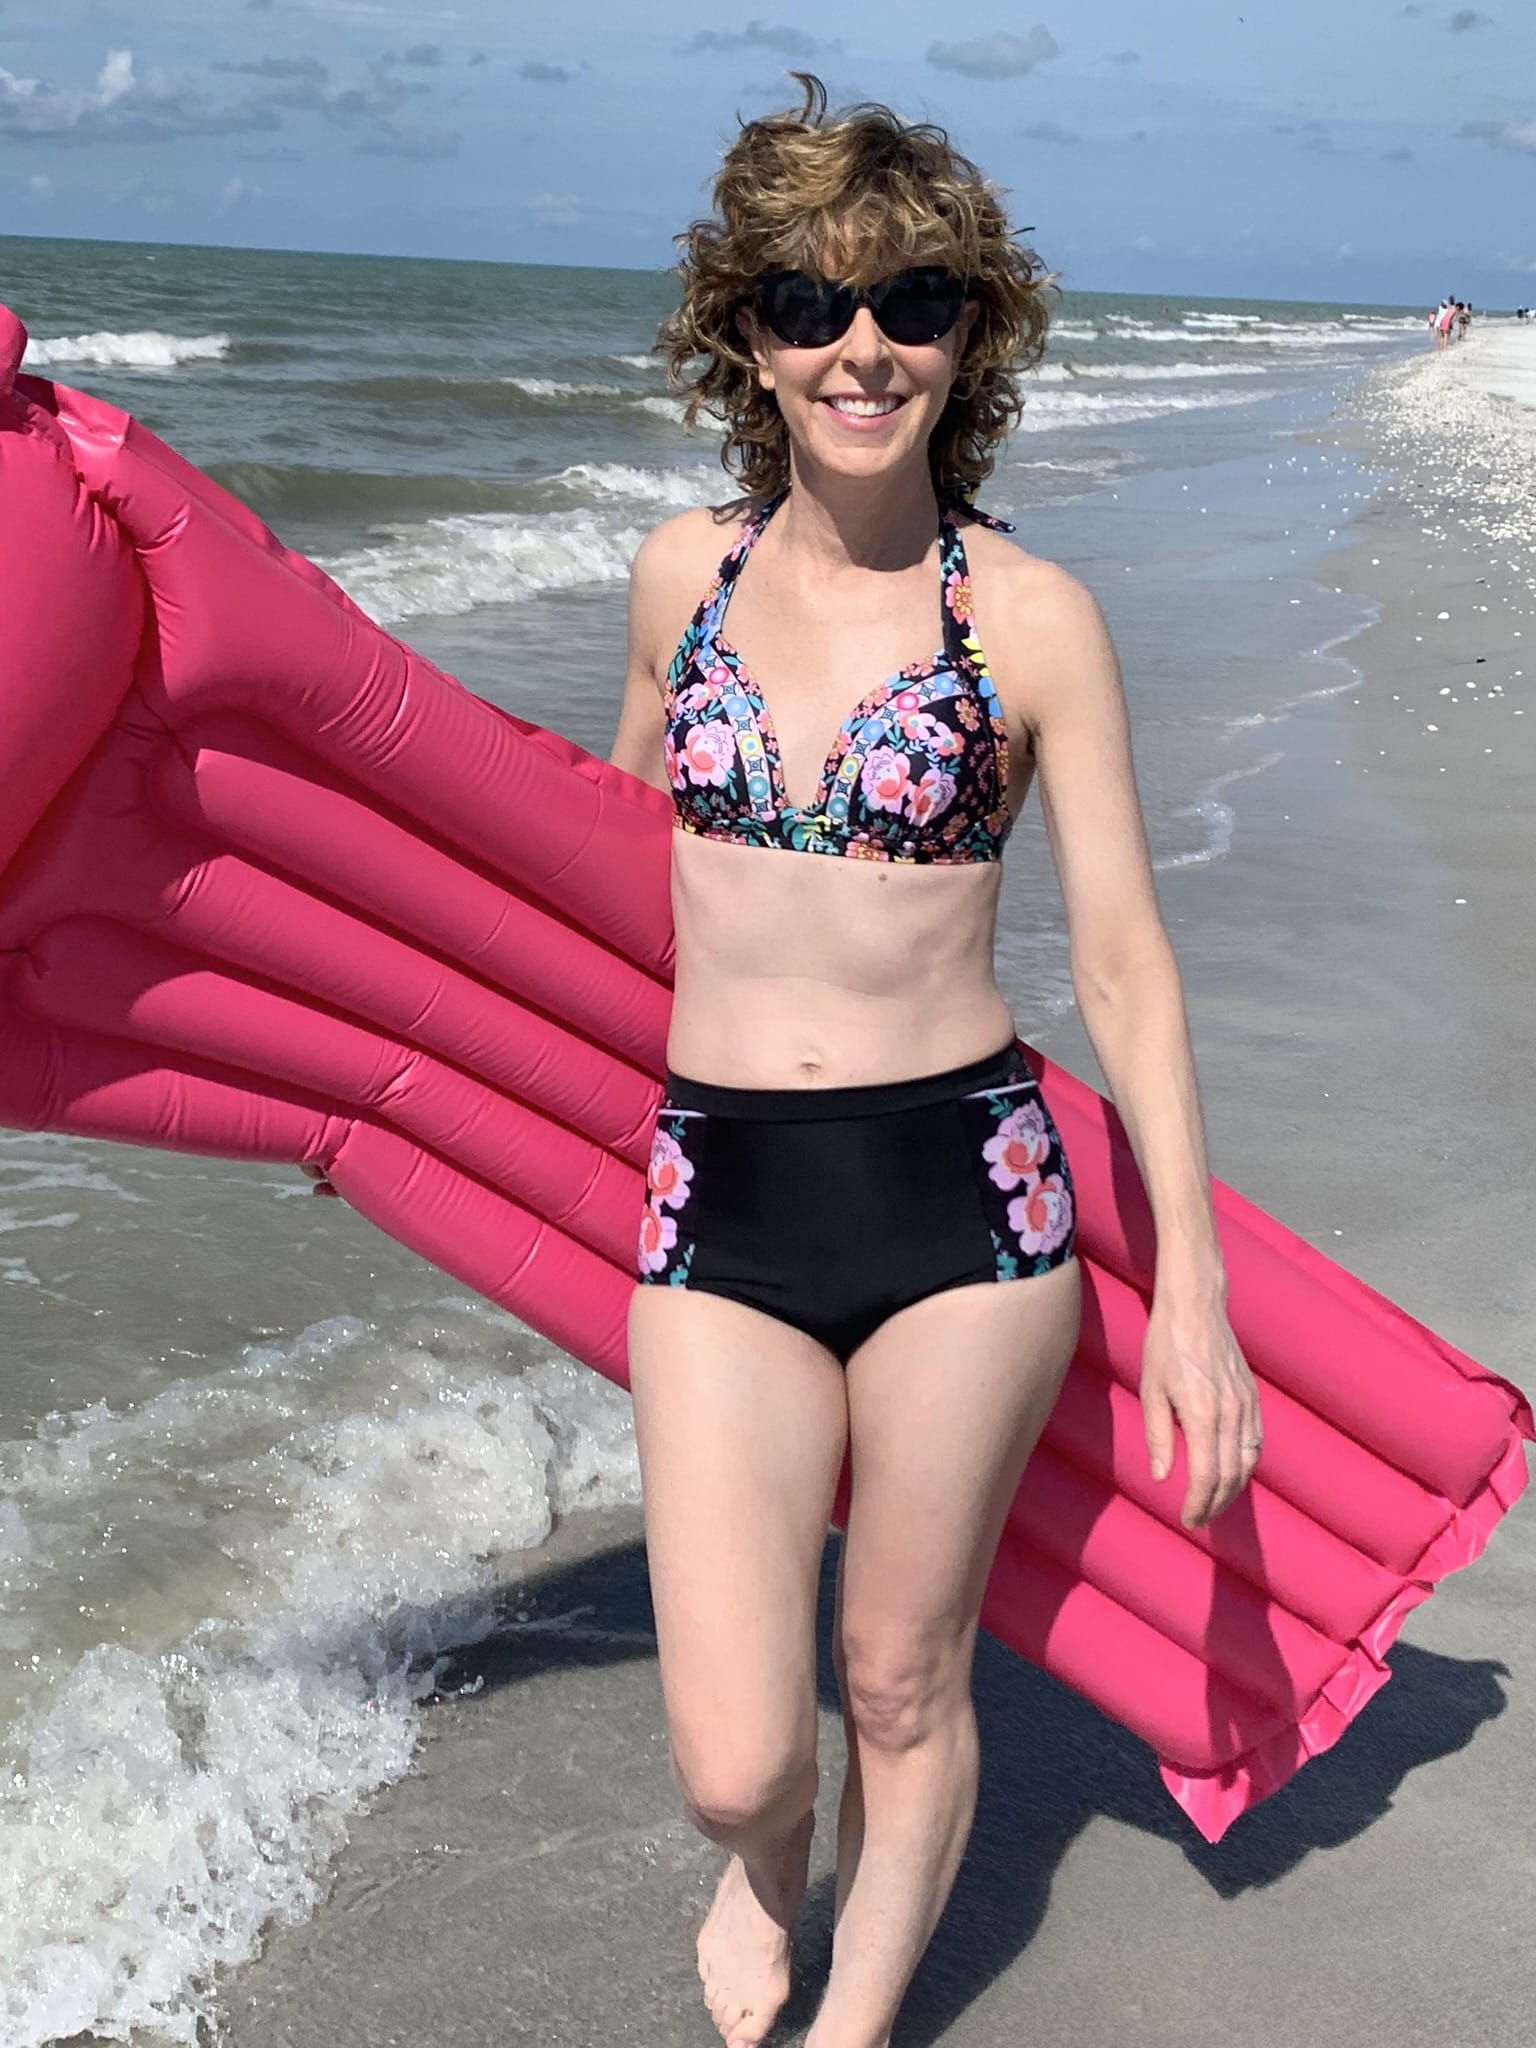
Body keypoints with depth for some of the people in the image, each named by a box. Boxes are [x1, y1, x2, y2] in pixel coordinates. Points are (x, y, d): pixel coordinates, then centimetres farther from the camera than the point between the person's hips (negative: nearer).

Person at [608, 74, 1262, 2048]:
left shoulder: (1031, 615, -4)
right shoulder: (686, 568, 4)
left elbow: (1125, 964, -2)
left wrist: (1189, 1275, -5)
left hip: (963, 1190, -1)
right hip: (711, 1200, 2)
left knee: (904, 1683, 13)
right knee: (731, 1763, 0)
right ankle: (763, 1862, 38)